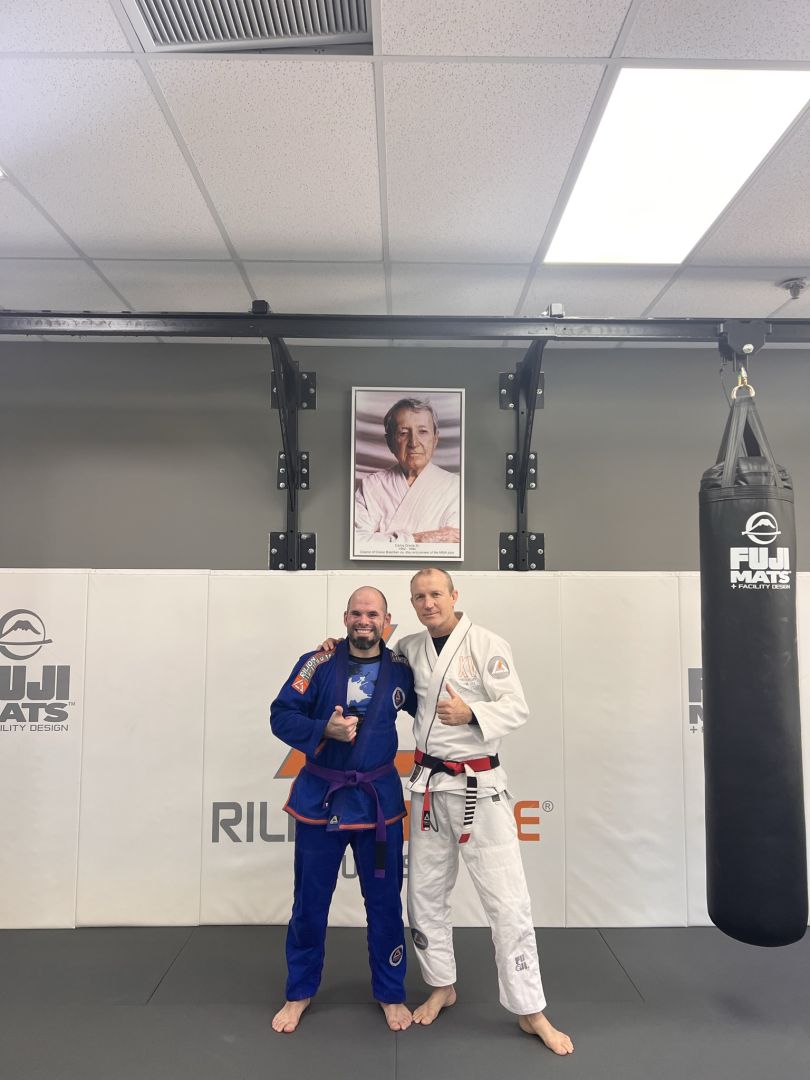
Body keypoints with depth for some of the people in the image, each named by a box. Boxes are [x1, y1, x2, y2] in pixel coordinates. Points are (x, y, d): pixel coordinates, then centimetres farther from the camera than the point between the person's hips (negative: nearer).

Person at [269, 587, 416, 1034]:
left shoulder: (400, 671, -3)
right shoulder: (317, 664, -9)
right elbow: (281, 715, -9)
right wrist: (325, 729, -24)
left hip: (379, 797, 1)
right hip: (319, 795, -1)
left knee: (385, 902, 12)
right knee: (309, 902, 13)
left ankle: (391, 993, 33)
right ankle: (299, 992, 35)